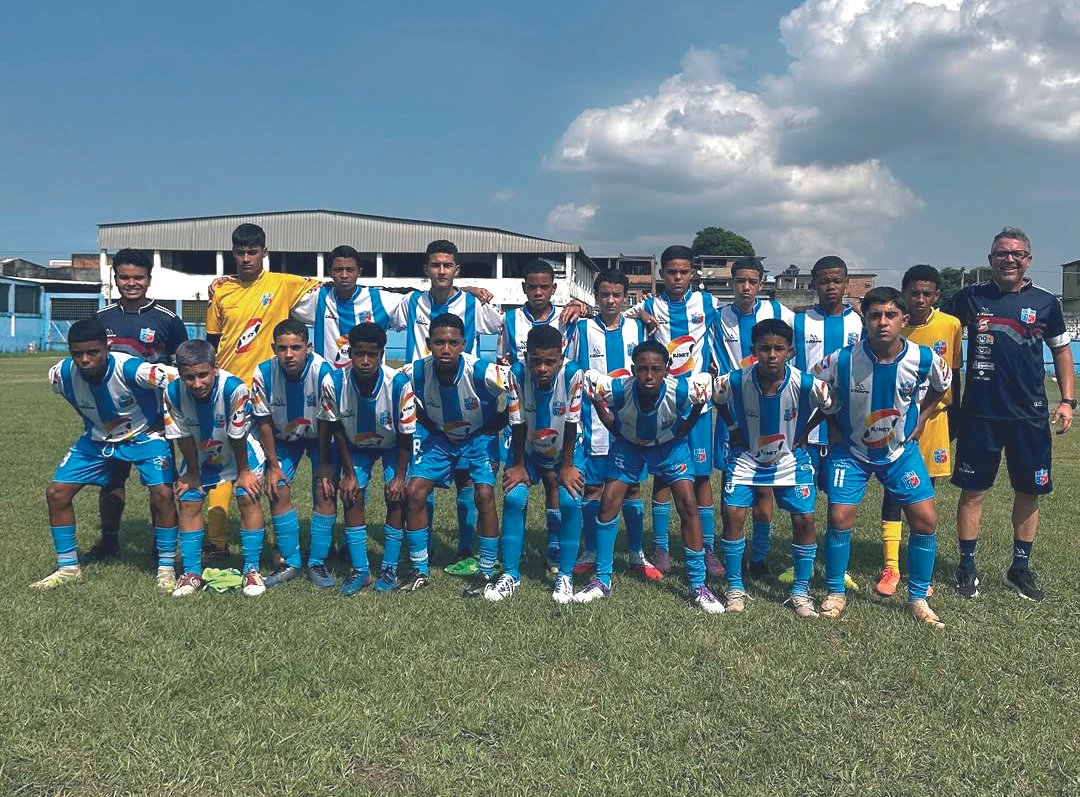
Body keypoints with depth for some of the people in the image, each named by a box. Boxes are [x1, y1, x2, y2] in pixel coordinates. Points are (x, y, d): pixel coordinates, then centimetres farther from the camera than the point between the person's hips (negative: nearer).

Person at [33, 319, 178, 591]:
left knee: (162, 493, -24)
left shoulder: (129, 369, -34)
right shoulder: (62, 374, -18)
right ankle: (68, 568, 16)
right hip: (97, 439, 5)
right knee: (56, 492, -3)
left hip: (144, 436, -5)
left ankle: (166, 569, -4)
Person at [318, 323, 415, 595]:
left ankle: (389, 568, 2)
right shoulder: (334, 382, -29)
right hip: (356, 444, 2)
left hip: (393, 445, -2)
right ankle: (360, 570, 4)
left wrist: (400, 475, -15)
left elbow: (406, 435, -19)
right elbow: (337, 430, -12)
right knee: (352, 497, -7)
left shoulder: (399, 384, -34)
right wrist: (349, 473, -9)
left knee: (395, 497, -12)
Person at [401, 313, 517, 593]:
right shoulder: (414, 373, -22)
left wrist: (491, 429, -8)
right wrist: (433, 428, -2)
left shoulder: (482, 372, -31)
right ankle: (420, 570, 8)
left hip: (480, 437, -3)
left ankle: (486, 572, -1)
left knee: (484, 496, -18)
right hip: (441, 438, 3)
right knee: (414, 492, -7)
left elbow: (514, 394, -14)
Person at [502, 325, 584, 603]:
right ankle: (510, 573, 1)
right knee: (513, 498, -15)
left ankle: (565, 575, -1)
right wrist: (518, 464, -8)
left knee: (570, 501, -18)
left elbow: (571, 425, -19)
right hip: (527, 449, 1)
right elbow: (518, 423, -16)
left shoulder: (573, 375, -29)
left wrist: (567, 465, -12)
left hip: (565, 450, -1)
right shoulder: (517, 374, -27)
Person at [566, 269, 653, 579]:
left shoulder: (637, 328, 6)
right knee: (592, 489, 4)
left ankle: (637, 555, 17)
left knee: (632, 488, 6)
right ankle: (590, 553, 17)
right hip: (594, 424, -1)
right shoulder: (582, 329, 1)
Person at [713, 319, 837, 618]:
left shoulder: (806, 384, -24)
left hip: (790, 458, 0)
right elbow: (713, 395, 1)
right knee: (732, 514, -11)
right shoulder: (734, 381, -24)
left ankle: (801, 590, 12)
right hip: (746, 456, 0)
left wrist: (804, 433, -2)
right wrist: (733, 428, -1)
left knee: (805, 518, -7)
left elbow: (832, 406, -2)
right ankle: (735, 588, 7)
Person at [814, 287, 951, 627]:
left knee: (926, 520, -4)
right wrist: (835, 426, -4)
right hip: (851, 450, -2)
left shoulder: (924, 359, -17)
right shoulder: (842, 360, -24)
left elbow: (942, 385, 8)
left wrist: (920, 419, 4)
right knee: (839, 518, -11)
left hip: (901, 449, 2)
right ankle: (835, 593, 12)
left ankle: (918, 598, 16)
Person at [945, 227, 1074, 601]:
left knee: (1029, 491, 8)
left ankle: (1020, 567, 24)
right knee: (973, 490, 4)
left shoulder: (1046, 302, 5)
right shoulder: (971, 297, 1)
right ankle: (966, 566, 17)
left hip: (1030, 415, 2)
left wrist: (1068, 400, 5)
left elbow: (1061, 349, 13)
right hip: (979, 412, -1)